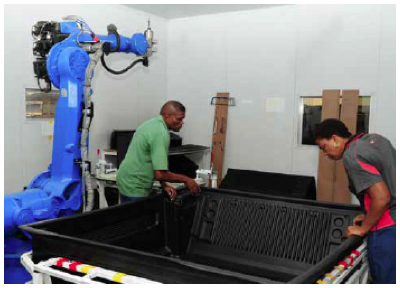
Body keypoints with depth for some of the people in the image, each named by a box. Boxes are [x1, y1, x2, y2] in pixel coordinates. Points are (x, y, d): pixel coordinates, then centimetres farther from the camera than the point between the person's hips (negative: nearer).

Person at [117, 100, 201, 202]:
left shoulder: (153, 124, 8)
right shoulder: (161, 133, -23)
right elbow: (160, 174, -26)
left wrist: (164, 185, 1)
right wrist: (186, 179, -12)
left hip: (129, 182, 10)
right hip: (135, 187, -10)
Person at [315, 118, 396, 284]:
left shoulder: (352, 156, -18)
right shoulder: (375, 138, 9)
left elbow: (381, 198, -24)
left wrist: (363, 228, -9)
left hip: (387, 230, -9)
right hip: (392, 222, 9)